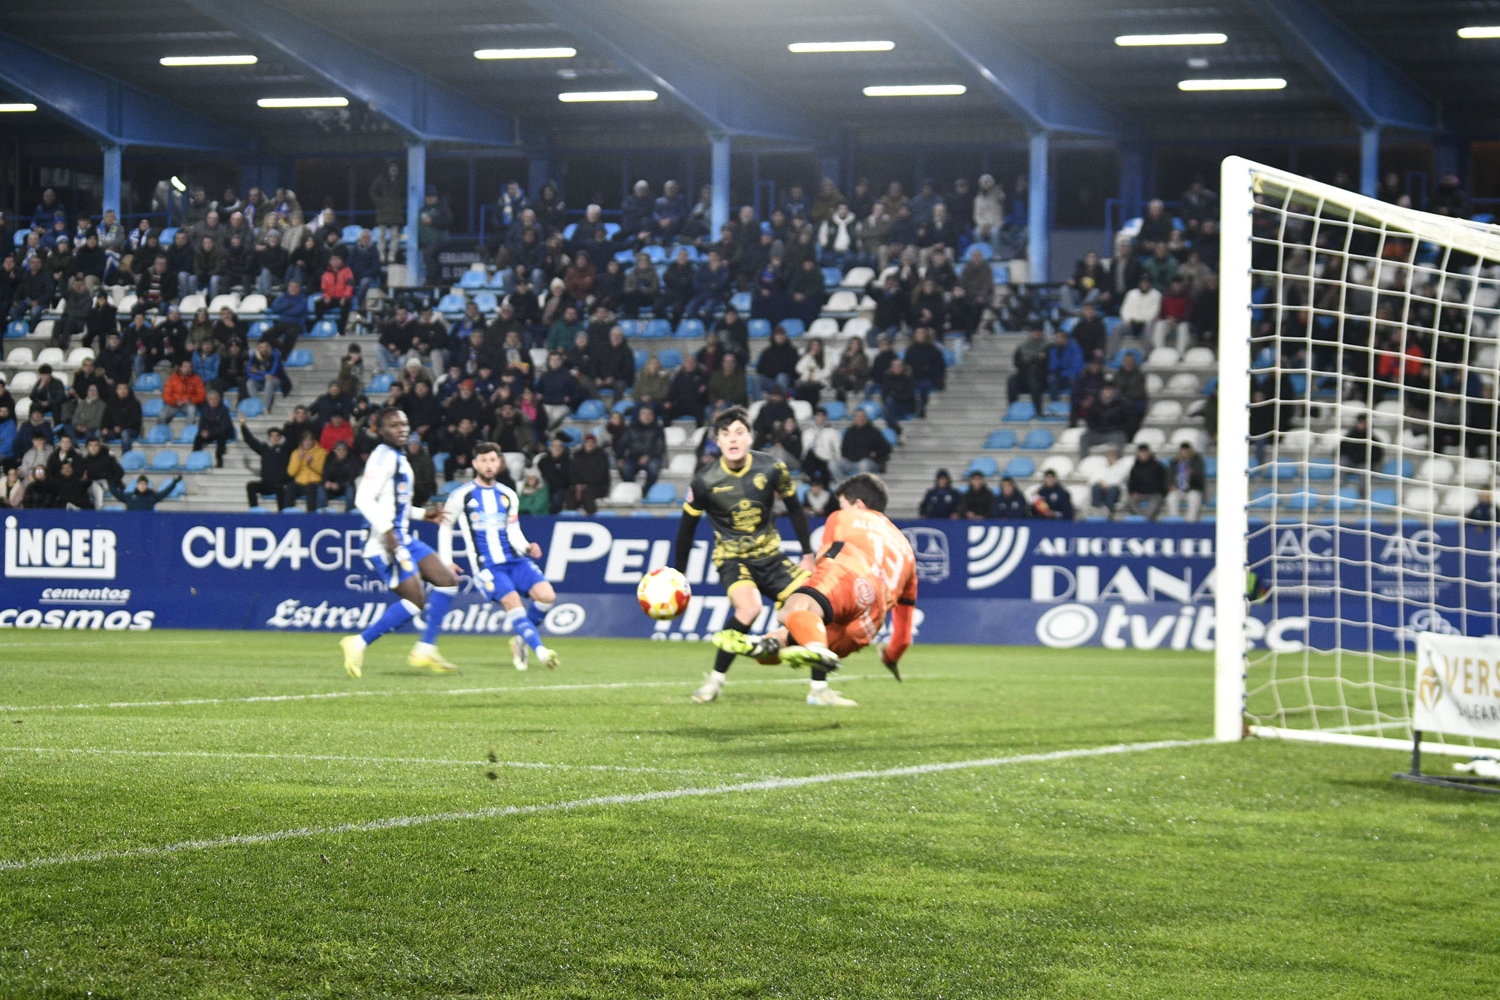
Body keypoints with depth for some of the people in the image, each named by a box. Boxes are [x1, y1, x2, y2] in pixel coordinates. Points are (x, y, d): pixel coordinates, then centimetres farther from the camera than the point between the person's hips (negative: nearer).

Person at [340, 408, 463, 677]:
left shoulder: (400, 458, 19)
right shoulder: (384, 456, -12)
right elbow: (364, 499, -21)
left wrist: (423, 514, 26)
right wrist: (387, 530, -28)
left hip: (404, 540, 10)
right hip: (388, 543, -10)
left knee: (448, 581, 7)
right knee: (415, 601, -14)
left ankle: (426, 649, 8)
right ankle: (359, 644, -6)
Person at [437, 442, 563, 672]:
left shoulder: (508, 495, 15)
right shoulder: (461, 495, 2)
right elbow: (445, 527, 10)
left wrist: (526, 547, -4)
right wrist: (446, 562, 3)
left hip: (514, 560, 4)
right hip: (486, 566, -4)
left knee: (547, 595, -15)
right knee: (512, 602, -26)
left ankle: (521, 641, 6)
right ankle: (540, 651, -31)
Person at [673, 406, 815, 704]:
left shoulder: (771, 468, -10)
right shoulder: (705, 481, -15)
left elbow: (794, 509, 6)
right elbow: (687, 528, -2)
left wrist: (807, 555, 8)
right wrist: (677, 577, 3)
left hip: (770, 555, 4)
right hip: (731, 557, -4)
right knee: (749, 607, -33)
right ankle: (715, 680, -17)